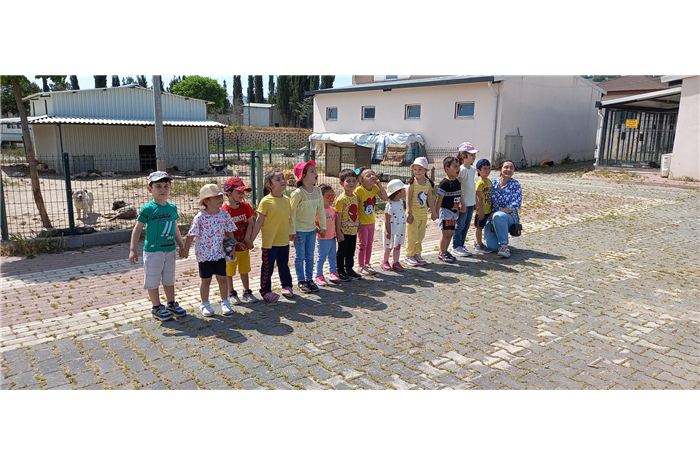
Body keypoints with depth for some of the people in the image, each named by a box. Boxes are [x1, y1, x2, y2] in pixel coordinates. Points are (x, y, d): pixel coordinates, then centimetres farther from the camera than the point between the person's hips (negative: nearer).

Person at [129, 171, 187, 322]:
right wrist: (133, 249, -13)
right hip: (153, 251, -5)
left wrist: (181, 246, 19)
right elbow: (137, 229, -9)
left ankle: (171, 304, 31)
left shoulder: (172, 207, 4)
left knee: (169, 279, 17)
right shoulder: (148, 209, -12)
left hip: (170, 250, 5)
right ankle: (156, 308, 20)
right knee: (153, 281, 6)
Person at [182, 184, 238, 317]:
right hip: (204, 254, -3)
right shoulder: (200, 217, -14)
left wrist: (232, 248, 6)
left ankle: (225, 302, 25)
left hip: (220, 253, 3)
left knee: (222, 278, 10)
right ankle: (205, 304, 25)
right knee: (205, 280, 10)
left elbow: (229, 232, 5)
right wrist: (186, 250, -10)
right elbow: (191, 235, -10)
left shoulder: (224, 215, -4)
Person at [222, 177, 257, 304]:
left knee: (244, 270, 16)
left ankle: (246, 292, 29)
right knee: (229, 272, 10)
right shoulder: (224, 211, -17)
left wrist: (247, 239, -12)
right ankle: (231, 293, 27)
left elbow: (250, 223, -1)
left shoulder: (245, 206, -1)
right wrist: (236, 244, -20)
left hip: (244, 246, 5)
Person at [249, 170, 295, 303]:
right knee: (268, 267, 6)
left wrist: (291, 232, 22)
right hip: (269, 242, -5)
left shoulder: (286, 200, 3)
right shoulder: (266, 201, -14)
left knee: (284, 265, 20)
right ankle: (266, 291, 19)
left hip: (284, 241, 5)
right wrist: (251, 239, -10)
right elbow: (259, 222, -11)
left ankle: (286, 286, 37)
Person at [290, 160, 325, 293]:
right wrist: (293, 231, -14)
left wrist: (323, 226, 5)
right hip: (300, 229, -5)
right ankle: (301, 281, 18)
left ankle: (309, 279, 25)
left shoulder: (317, 191, -2)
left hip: (312, 228, 5)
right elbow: (292, 213, -15)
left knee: (310, 256, 13)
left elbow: (321, 209, 4)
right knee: (300, 256, 6)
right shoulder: (298, 193, -19)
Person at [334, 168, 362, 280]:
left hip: (353, 230, 7)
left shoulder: (356, 196, 6)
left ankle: (349, 269, 31)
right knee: (342, 252, 6)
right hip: (344, 231, -6)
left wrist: (358, 225, 15)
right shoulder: (341, 199, -15)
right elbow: (338, 216, -15)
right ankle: (340, 272, 18)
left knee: (351, 251, 17)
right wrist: (338, 232, -16)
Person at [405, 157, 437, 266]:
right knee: (412, 236, -1)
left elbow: (430, 198, 12)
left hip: (423, 214, 5)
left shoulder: (428, 183, 4)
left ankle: (417, 254, 25)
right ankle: (409, 255, 11)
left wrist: (433, 212, 14)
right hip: (413, 214, -5)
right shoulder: (412, 182, -11)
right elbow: (408, 199, -14)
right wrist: (409, 213, -19)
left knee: (420, 236, 13)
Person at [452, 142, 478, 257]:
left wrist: (475, 201, 16)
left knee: (466, 225, 13)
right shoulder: (462, 170, -14)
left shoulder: (473, 169, 10)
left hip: (471, 202, 8)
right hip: (463, 202, -8)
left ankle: (461, 245, 23)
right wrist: (462, 203, -18)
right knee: (460, 225, 1)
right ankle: (455, 247, 11)